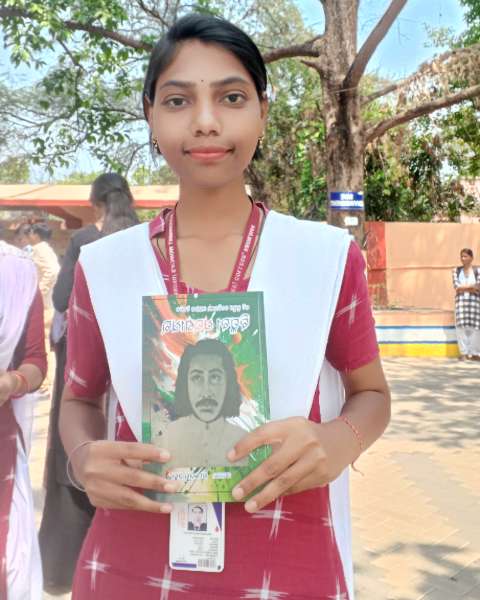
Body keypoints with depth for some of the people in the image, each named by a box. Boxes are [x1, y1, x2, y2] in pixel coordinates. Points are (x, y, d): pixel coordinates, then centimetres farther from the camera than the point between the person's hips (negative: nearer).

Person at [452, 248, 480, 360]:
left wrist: (462, 288, -11)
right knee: (461, 326, -5)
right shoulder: (456, 270, 10)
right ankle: (464, 353, -2)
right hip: (461, 300, 1)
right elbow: (456, 286, -2)